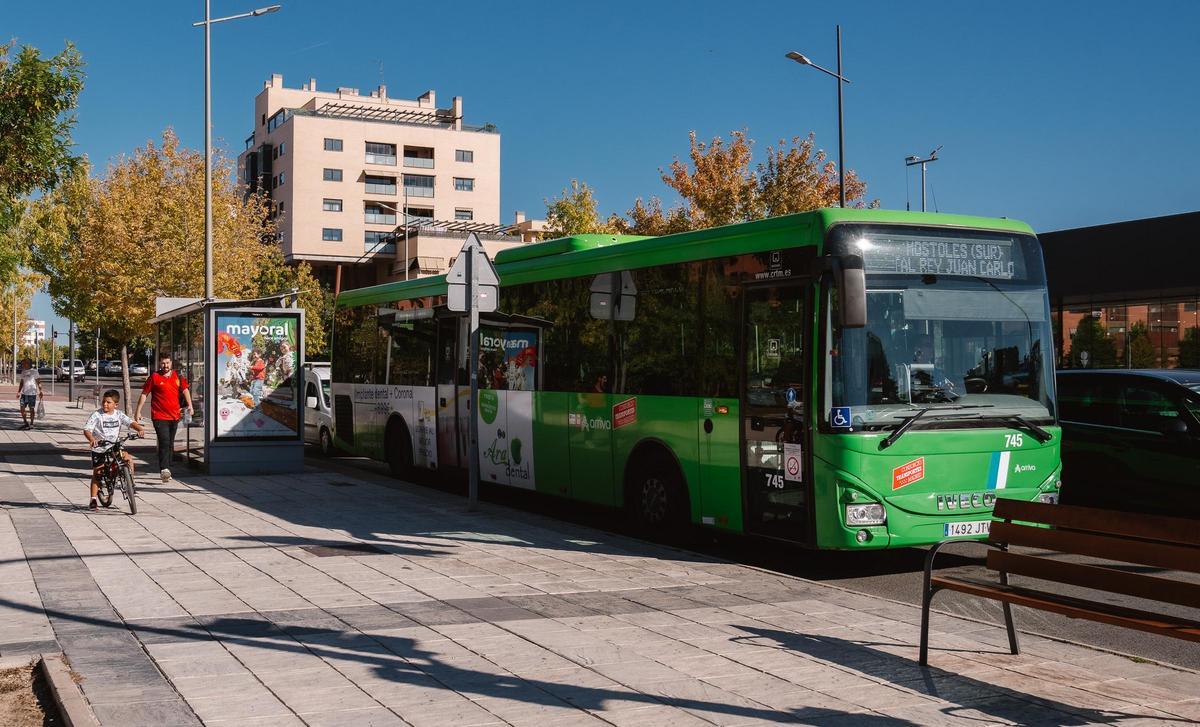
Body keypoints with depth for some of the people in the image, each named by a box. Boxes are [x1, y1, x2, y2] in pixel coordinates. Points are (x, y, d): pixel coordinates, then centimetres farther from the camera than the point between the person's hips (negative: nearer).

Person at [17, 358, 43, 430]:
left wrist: (40, 391, -12)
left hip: (32, 393, -5)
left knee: (31, 409, 1)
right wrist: (19, 392, 14)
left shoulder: (34, 371, -4)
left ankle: (31, 424, 11)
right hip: (24, 393, 5)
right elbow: (21, 383, 20)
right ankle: (26, 423, 13)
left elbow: (38, 382, -5)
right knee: (22, 409, 1)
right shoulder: (23, 372, 13)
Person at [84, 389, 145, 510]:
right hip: (99, 448, -2)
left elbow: (130, 423, -9)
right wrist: (91, 439, -40)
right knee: (97, 473, -3)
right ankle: (93, 500, 2)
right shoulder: (96, 415, -11)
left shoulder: (119, 415, 0)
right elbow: (87, 429, -19)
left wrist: (140, 429, -31)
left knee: (128, 459, -18)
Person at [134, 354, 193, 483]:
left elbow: (185, 390, 18)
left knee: (170, 444, 12)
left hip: (174, 416, 5)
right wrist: (138, 411, 0)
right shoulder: (154, 377, -1)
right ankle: (164, 469, -23)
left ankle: (166, 471, 22)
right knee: (164, 442, -18)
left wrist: (190, 405, 6)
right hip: (159, 416, -5)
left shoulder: (177, 376, 9)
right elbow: (144, 394, 2)